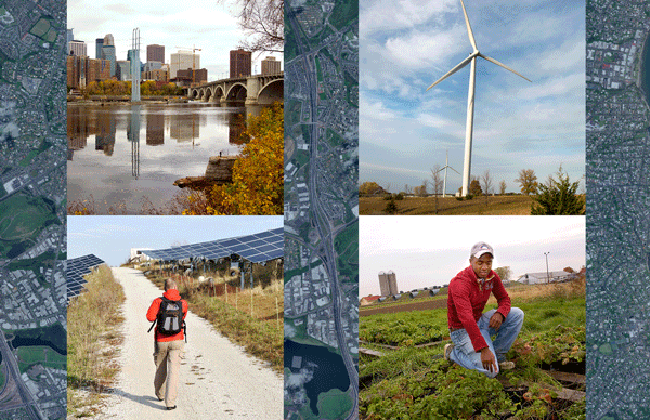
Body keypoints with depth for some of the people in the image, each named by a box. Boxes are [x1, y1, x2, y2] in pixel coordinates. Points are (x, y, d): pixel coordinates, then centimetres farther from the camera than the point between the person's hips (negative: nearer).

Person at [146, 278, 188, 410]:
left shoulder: (158, 301, -9)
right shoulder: (183, 303, -4)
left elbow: (150, 317, -19)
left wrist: (153, 313, 2)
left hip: (161, 341, 1)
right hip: (177, 341, 0)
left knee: (160, 369, 20)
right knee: (174, 371, -1)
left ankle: (160, 395, 40)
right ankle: (170, 402, -10)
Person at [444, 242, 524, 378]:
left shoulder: (492, 277, -3)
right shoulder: (460, 283, -28)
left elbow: (504, 299, 9)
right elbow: (466, 319, -37)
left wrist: (500, 313, -18)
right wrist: (484, 349, -45)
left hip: (480, 321, 8)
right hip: (462, 330, -8)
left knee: (516, 314, -6)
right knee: (490, 371, -22)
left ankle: (498, 356, 4)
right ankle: (453, 352, 3)